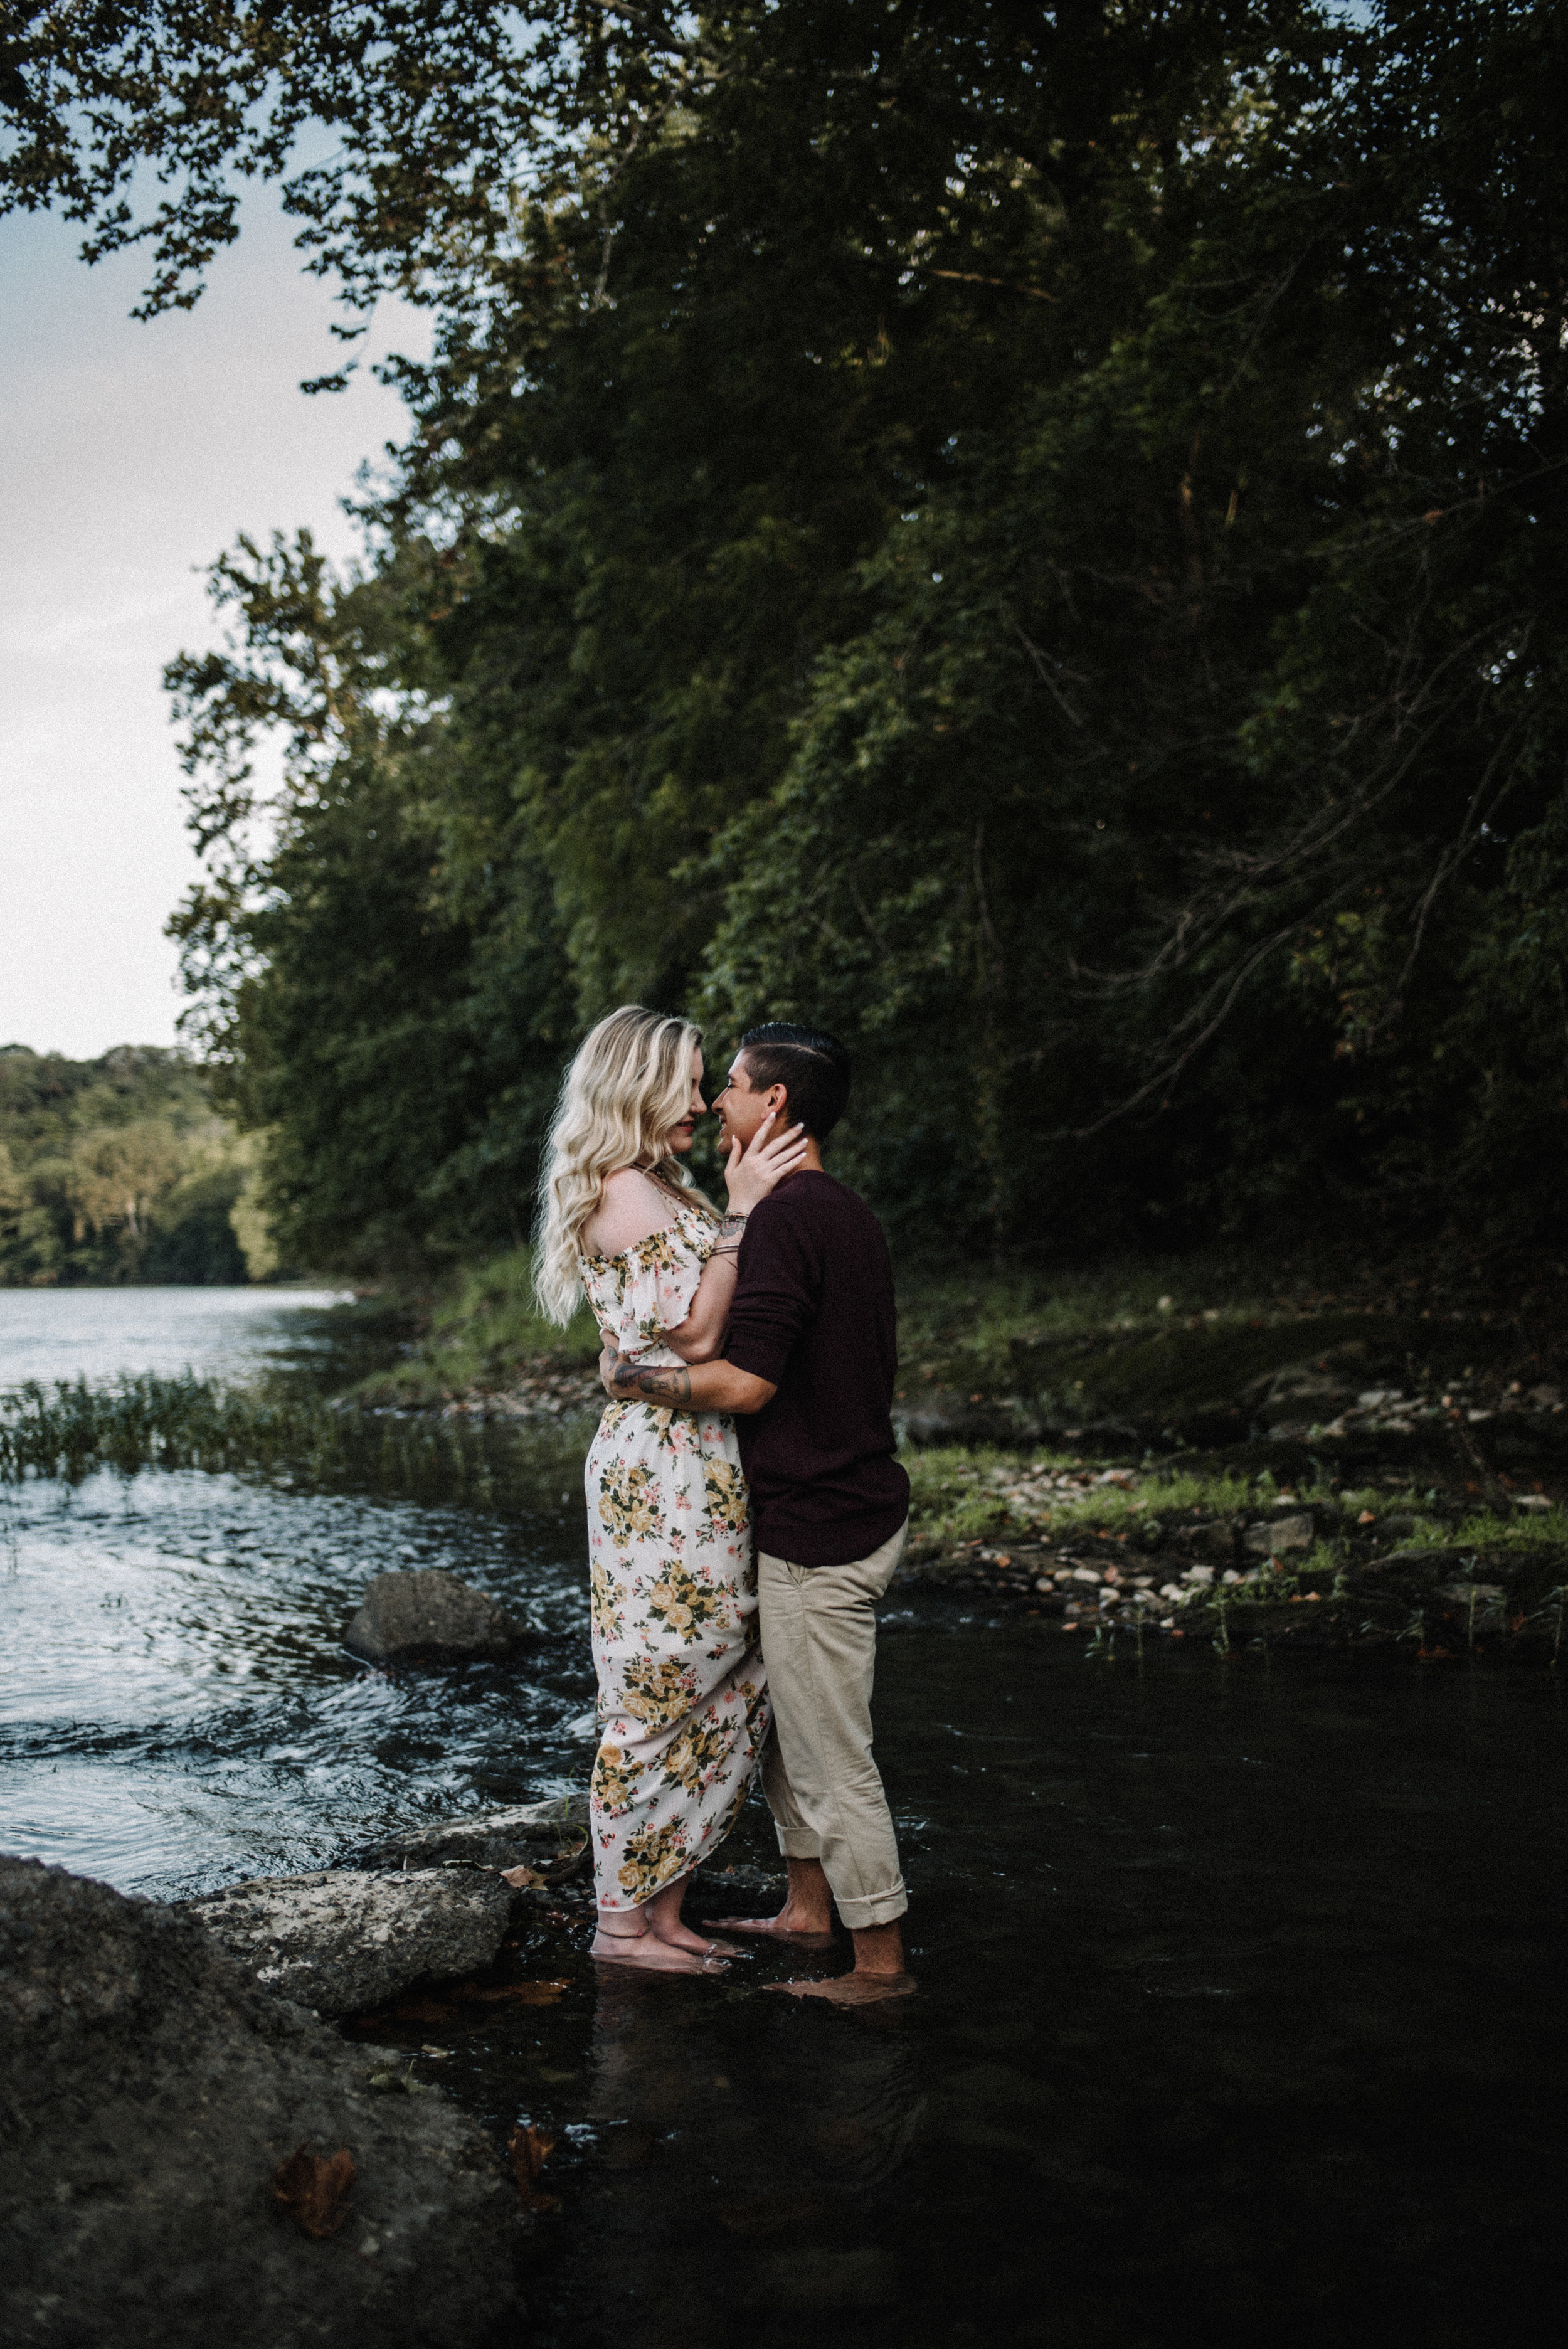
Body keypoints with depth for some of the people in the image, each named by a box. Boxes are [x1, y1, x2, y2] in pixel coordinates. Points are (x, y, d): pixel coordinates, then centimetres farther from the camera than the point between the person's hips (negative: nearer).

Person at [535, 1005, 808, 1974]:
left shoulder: (672, 1191, 18)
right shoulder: (621, 1192, -10)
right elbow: (693, 1332, -18)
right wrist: (741, 1209, -17)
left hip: (708, 1470, 9)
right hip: (665, 1466, -9)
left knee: (723, 1694, 11)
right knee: (660, 1692, -1)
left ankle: (664, 1906, 20)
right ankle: (623, 1921, 11)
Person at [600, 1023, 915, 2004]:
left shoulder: (785, 1216, -19)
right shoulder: (854, 1215, 11)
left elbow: (748, 1382, -25)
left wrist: (632, 1377, -11)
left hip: (818, 1534, -10)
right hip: (860, 1503, 10)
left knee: (833, 1757, 1)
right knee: (785, 1728, 21)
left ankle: (881, 1960, 12)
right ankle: (808, 1910, 33)